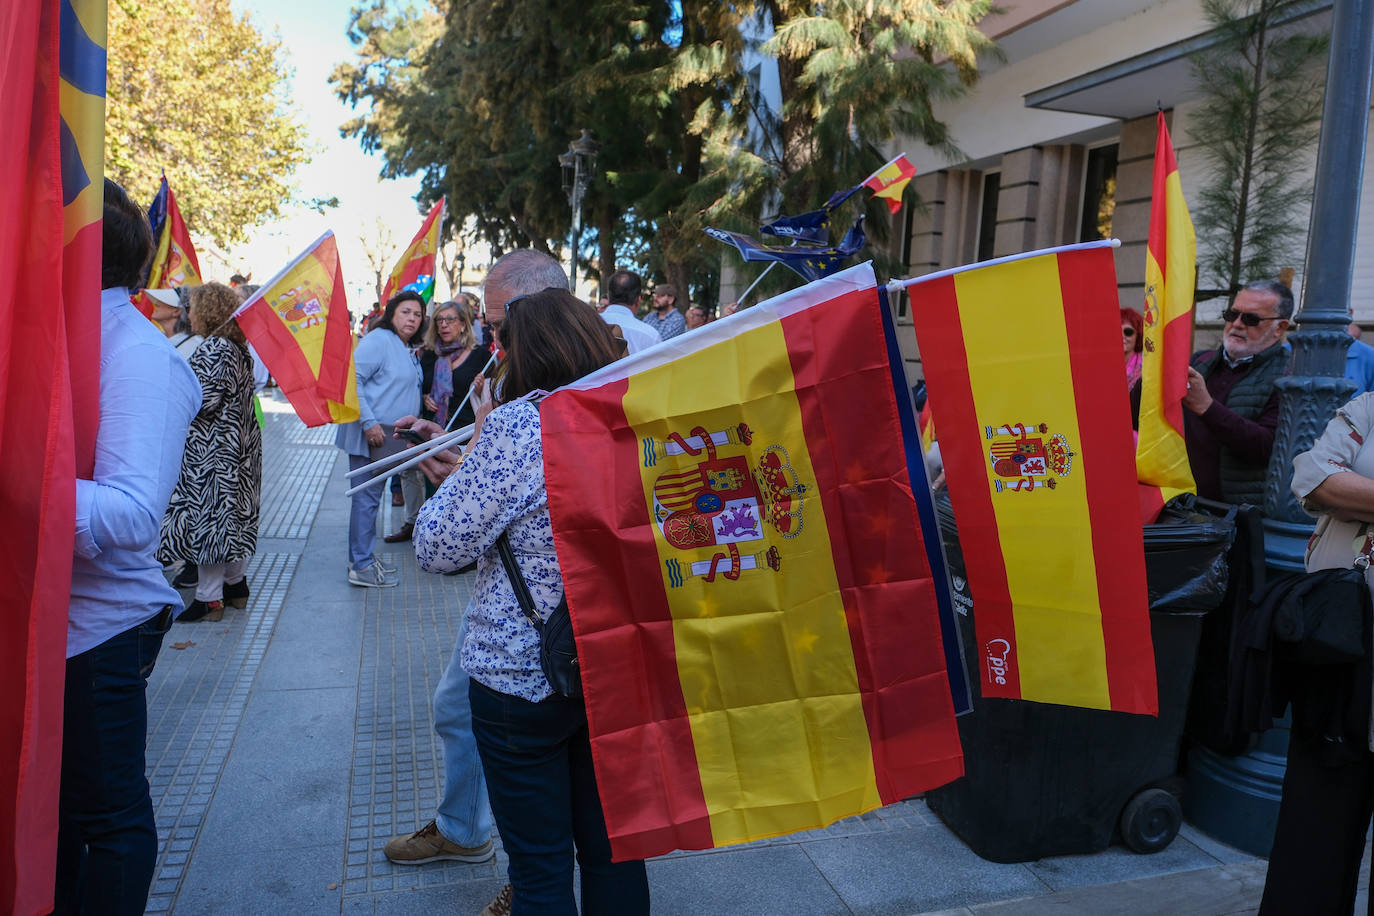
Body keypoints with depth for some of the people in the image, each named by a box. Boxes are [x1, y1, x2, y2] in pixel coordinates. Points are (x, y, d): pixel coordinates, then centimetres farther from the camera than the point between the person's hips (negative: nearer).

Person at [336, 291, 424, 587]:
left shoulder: (409, 351, 17)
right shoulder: (377, 340, -12)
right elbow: (352, 381, -20)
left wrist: (412, 420, 14)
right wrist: (369, 423, -24)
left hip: (387, 438, 10)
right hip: (368, 436, -10)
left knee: (372, 496, 16)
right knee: (366, 497, -6)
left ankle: (364, 557, 26)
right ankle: (360, 566, 0)